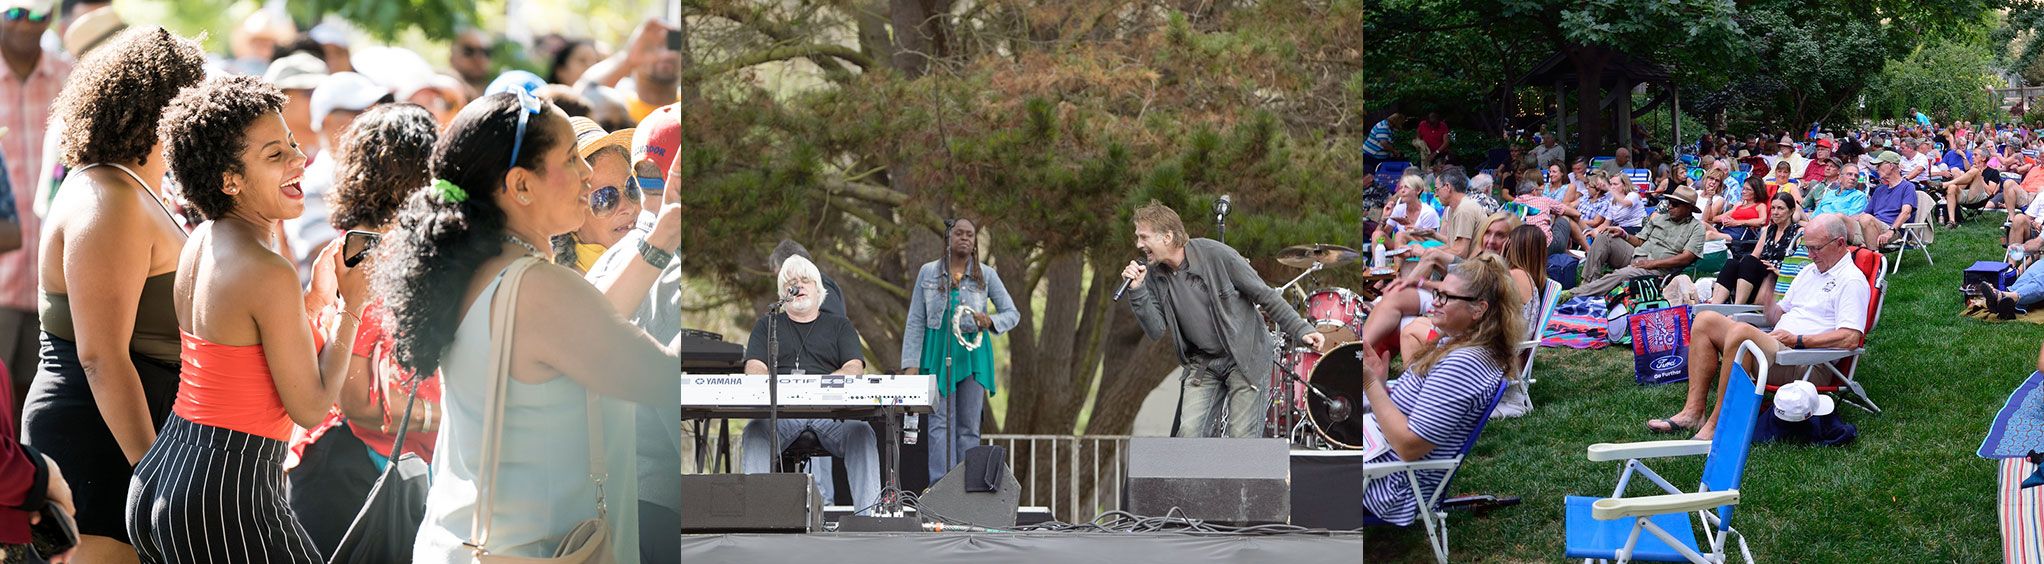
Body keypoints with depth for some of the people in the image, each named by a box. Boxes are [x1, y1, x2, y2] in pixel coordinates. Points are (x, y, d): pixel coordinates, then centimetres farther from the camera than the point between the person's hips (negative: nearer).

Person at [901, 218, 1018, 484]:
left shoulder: (986, 274, 7)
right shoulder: (928, 272, 7)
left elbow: (1012, 314, 10)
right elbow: (916, 321, 6)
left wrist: (990, 321, -12)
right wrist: (911, 364, -2)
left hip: (973, 352, 1)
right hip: (938, 352, -1)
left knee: (969, 426, 2)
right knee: (940, 423, -9)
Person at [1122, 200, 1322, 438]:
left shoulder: (1214, 254, -17)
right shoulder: (1154, 276, -3)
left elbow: (1264, 294, -10)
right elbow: (1156, 331, -8)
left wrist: (1300, 329, -13)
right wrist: (1137, 291, -21)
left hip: (1245, 357, -4)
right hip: (1202, 363, 4)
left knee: (1242, 438, -8)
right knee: (1189, 433, -9)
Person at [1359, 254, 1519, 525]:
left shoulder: (1461, 365, -25)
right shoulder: (1455, 345, 8)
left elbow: (1409, 446, -26)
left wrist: (1370, 384, -22)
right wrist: (1380, 384, -4)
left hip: (1392, 485, -11)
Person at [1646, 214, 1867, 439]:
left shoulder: (1852, 281, -5)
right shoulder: (1810, 271, 24)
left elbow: (1850, 339, -18)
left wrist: (1799, 340, -17)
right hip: (1777, 345, 10)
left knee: (1741, 332, -34)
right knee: (1706, 320, 0)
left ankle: (1716, 424, -31)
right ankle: (1694, 411, -11)